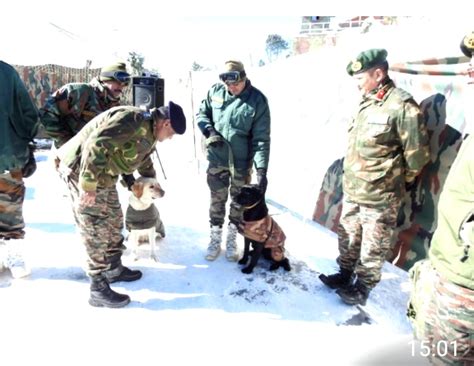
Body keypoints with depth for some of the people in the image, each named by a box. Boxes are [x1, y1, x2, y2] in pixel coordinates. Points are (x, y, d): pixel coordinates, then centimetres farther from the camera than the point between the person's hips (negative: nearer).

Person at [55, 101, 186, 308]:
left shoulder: (148, 134, 9)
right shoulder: (132, 120, -25)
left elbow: (144, 159, 28)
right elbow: (96, 145, -33)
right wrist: (89, 184, -34)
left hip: (103, 175, 10)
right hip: (82, 169, -10)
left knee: (114, 221, 17)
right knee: (96, 230, -8)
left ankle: (114, 269, 33)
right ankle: (98, 290, 1)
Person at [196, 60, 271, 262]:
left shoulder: (257, 100, -14)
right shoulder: (215, 91, -4)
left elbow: (262, 138, -15)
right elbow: (201, 113, 11)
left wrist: (261, 168, -22)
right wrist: (208, 131, -10)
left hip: (242, 162, -2)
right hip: (217, 158, 2)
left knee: (238, 201, 12)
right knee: (217, 200, 12)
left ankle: (231, 239, 31)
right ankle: (215, 238, 29)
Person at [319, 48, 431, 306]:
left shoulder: (401, 106, -18)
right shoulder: (366, 102, 8)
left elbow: (417, 152, -13)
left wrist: (402, 181, 0)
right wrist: (352, 178, 15)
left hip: (379, 196, -8)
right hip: (351, 190, 8)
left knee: (373, 246, 9)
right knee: (348, 237, 21)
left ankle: (362, 288, 26)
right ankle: (345, 274, 40)